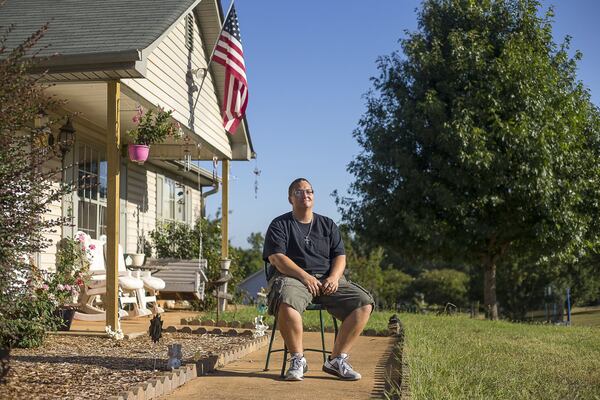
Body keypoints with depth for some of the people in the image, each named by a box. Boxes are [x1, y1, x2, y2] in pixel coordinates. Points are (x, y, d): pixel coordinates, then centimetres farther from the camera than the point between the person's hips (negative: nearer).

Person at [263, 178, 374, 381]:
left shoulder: (328, 225, 20)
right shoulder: (279, 225, 8)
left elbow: (340, 256, 12)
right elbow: (276, 258, -6)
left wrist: (334, 277, -10)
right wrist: (305, 277, -19)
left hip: (328, 279, 4)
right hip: (291, 278, -4)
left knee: (364, 303, -18)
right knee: (287, 304, -39)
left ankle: (337, 359, -10)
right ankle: (297, 359, -18)